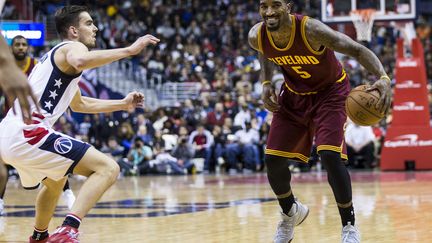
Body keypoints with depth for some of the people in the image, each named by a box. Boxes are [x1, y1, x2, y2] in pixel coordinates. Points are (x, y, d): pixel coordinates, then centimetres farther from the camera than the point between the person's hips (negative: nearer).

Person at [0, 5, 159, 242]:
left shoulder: (57, 54, 28)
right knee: (108, 168, -14)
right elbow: (81, 61, -30)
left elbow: (79, 104, 43)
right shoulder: (73, 47, -1)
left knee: (55, 181, 38)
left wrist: (122, 104, 42)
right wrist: (129, 50, -23)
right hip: (28, 133, -10)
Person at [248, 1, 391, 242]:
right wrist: (266, 82, -8)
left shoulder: (311, 30, -34)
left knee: (330, 155, -22)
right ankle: (291, 212, 31)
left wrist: (383, 78, -49)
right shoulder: (256, 36, -19)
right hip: (294, 95, 5)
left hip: (330, 92, -5)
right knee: (273, 160, 0)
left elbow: (358, 50, -33)